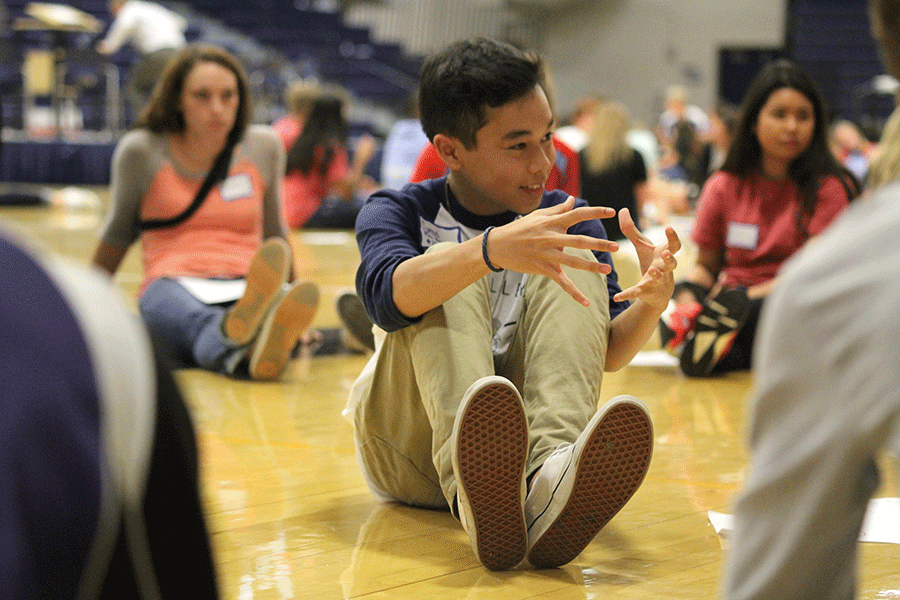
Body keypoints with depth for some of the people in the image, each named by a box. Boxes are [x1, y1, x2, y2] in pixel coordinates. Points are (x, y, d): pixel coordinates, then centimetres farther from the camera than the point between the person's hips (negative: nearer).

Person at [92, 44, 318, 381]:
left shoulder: (263, 147, 14)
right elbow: (119, 231, 21)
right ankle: (239, 344, -77)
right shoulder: (141, 151, 7)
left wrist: (290, 299, 33)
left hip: (248, 288, 2)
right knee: (199, 320, -43)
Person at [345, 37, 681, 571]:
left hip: (526, 432, 2)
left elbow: (608, 352, -2)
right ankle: (474, 486, -54)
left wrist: (652, 302, -24)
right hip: (411, 447, -2)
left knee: (572, 269, -16)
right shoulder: (399, 212, 1)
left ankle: (550, 476, -47)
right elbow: (389, 296, -24)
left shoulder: (568, 221, 11)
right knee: (448, 274, -23)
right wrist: (494, 249, -42)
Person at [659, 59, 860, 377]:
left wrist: (746, 298, -21)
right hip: (731, 307, 3)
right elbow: (706, 265, 17)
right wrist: (687, 295, -7)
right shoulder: (724, 187, 10)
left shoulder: (830, 187, -1)